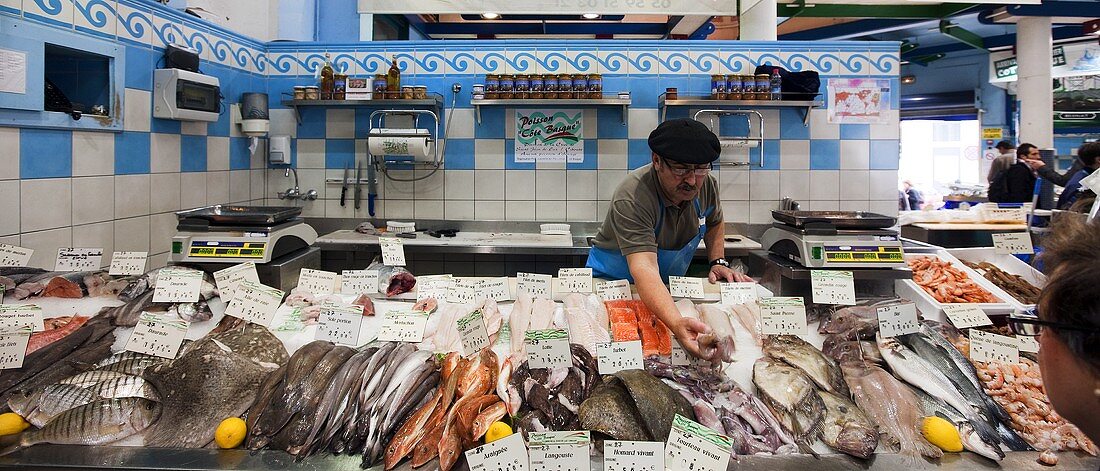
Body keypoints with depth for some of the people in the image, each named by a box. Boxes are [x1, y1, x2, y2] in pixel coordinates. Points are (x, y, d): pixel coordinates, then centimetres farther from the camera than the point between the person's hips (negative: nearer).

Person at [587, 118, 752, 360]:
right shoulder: (632, 198, -34)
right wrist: (677, 323, -60)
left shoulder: (707, 185, -12)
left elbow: (714, 223, 14)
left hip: (670, 285, 5)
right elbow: (643, 268, -46)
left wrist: (718, 262, -2)